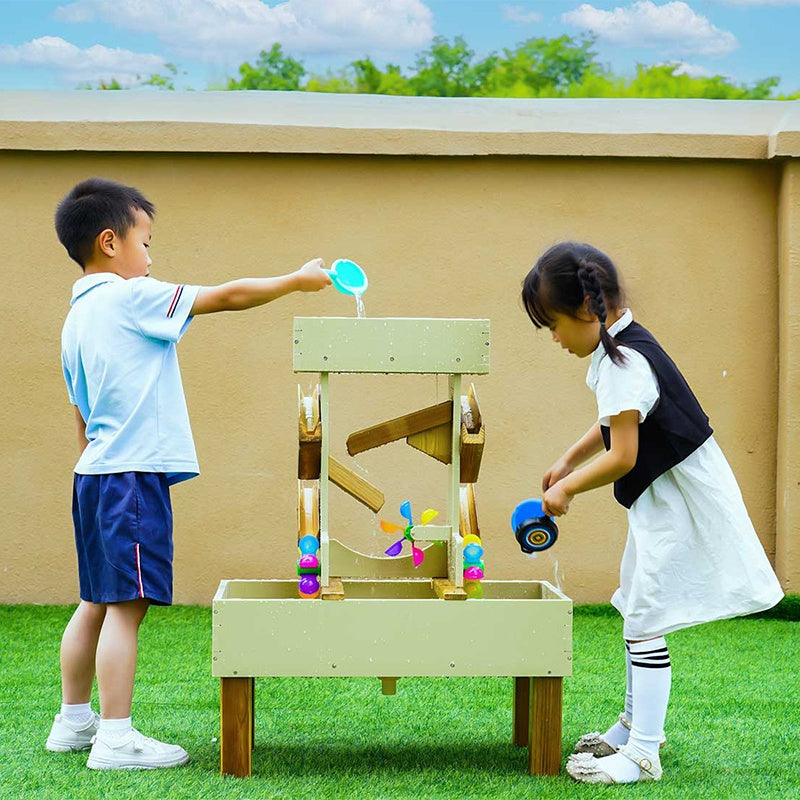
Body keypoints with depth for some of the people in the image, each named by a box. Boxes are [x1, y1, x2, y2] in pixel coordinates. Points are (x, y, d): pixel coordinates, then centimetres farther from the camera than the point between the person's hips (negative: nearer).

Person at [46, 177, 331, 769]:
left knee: (97, 603, 16)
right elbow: (227, 297, -7)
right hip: (134, 475, -9)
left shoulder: (76, 320, 16)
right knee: (126, 607, -8)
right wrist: (297, 280, 4)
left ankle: (74, 720, 25)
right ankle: (115, 739, -8)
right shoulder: (132, 298, -9)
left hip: (96, 474, 9)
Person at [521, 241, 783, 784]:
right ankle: (636, 724, 35)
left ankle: (642, 753, -1)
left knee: (645, 623, -7)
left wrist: (568, 488, -10)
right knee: (638, 613, 20)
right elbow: (615, 424, 22)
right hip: (663, 498, 11)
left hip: (676, 502, -11)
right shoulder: (625, 346, 7)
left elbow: (622, 456, -24)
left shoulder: (624, 363, -24)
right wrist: (568, 463, 16)